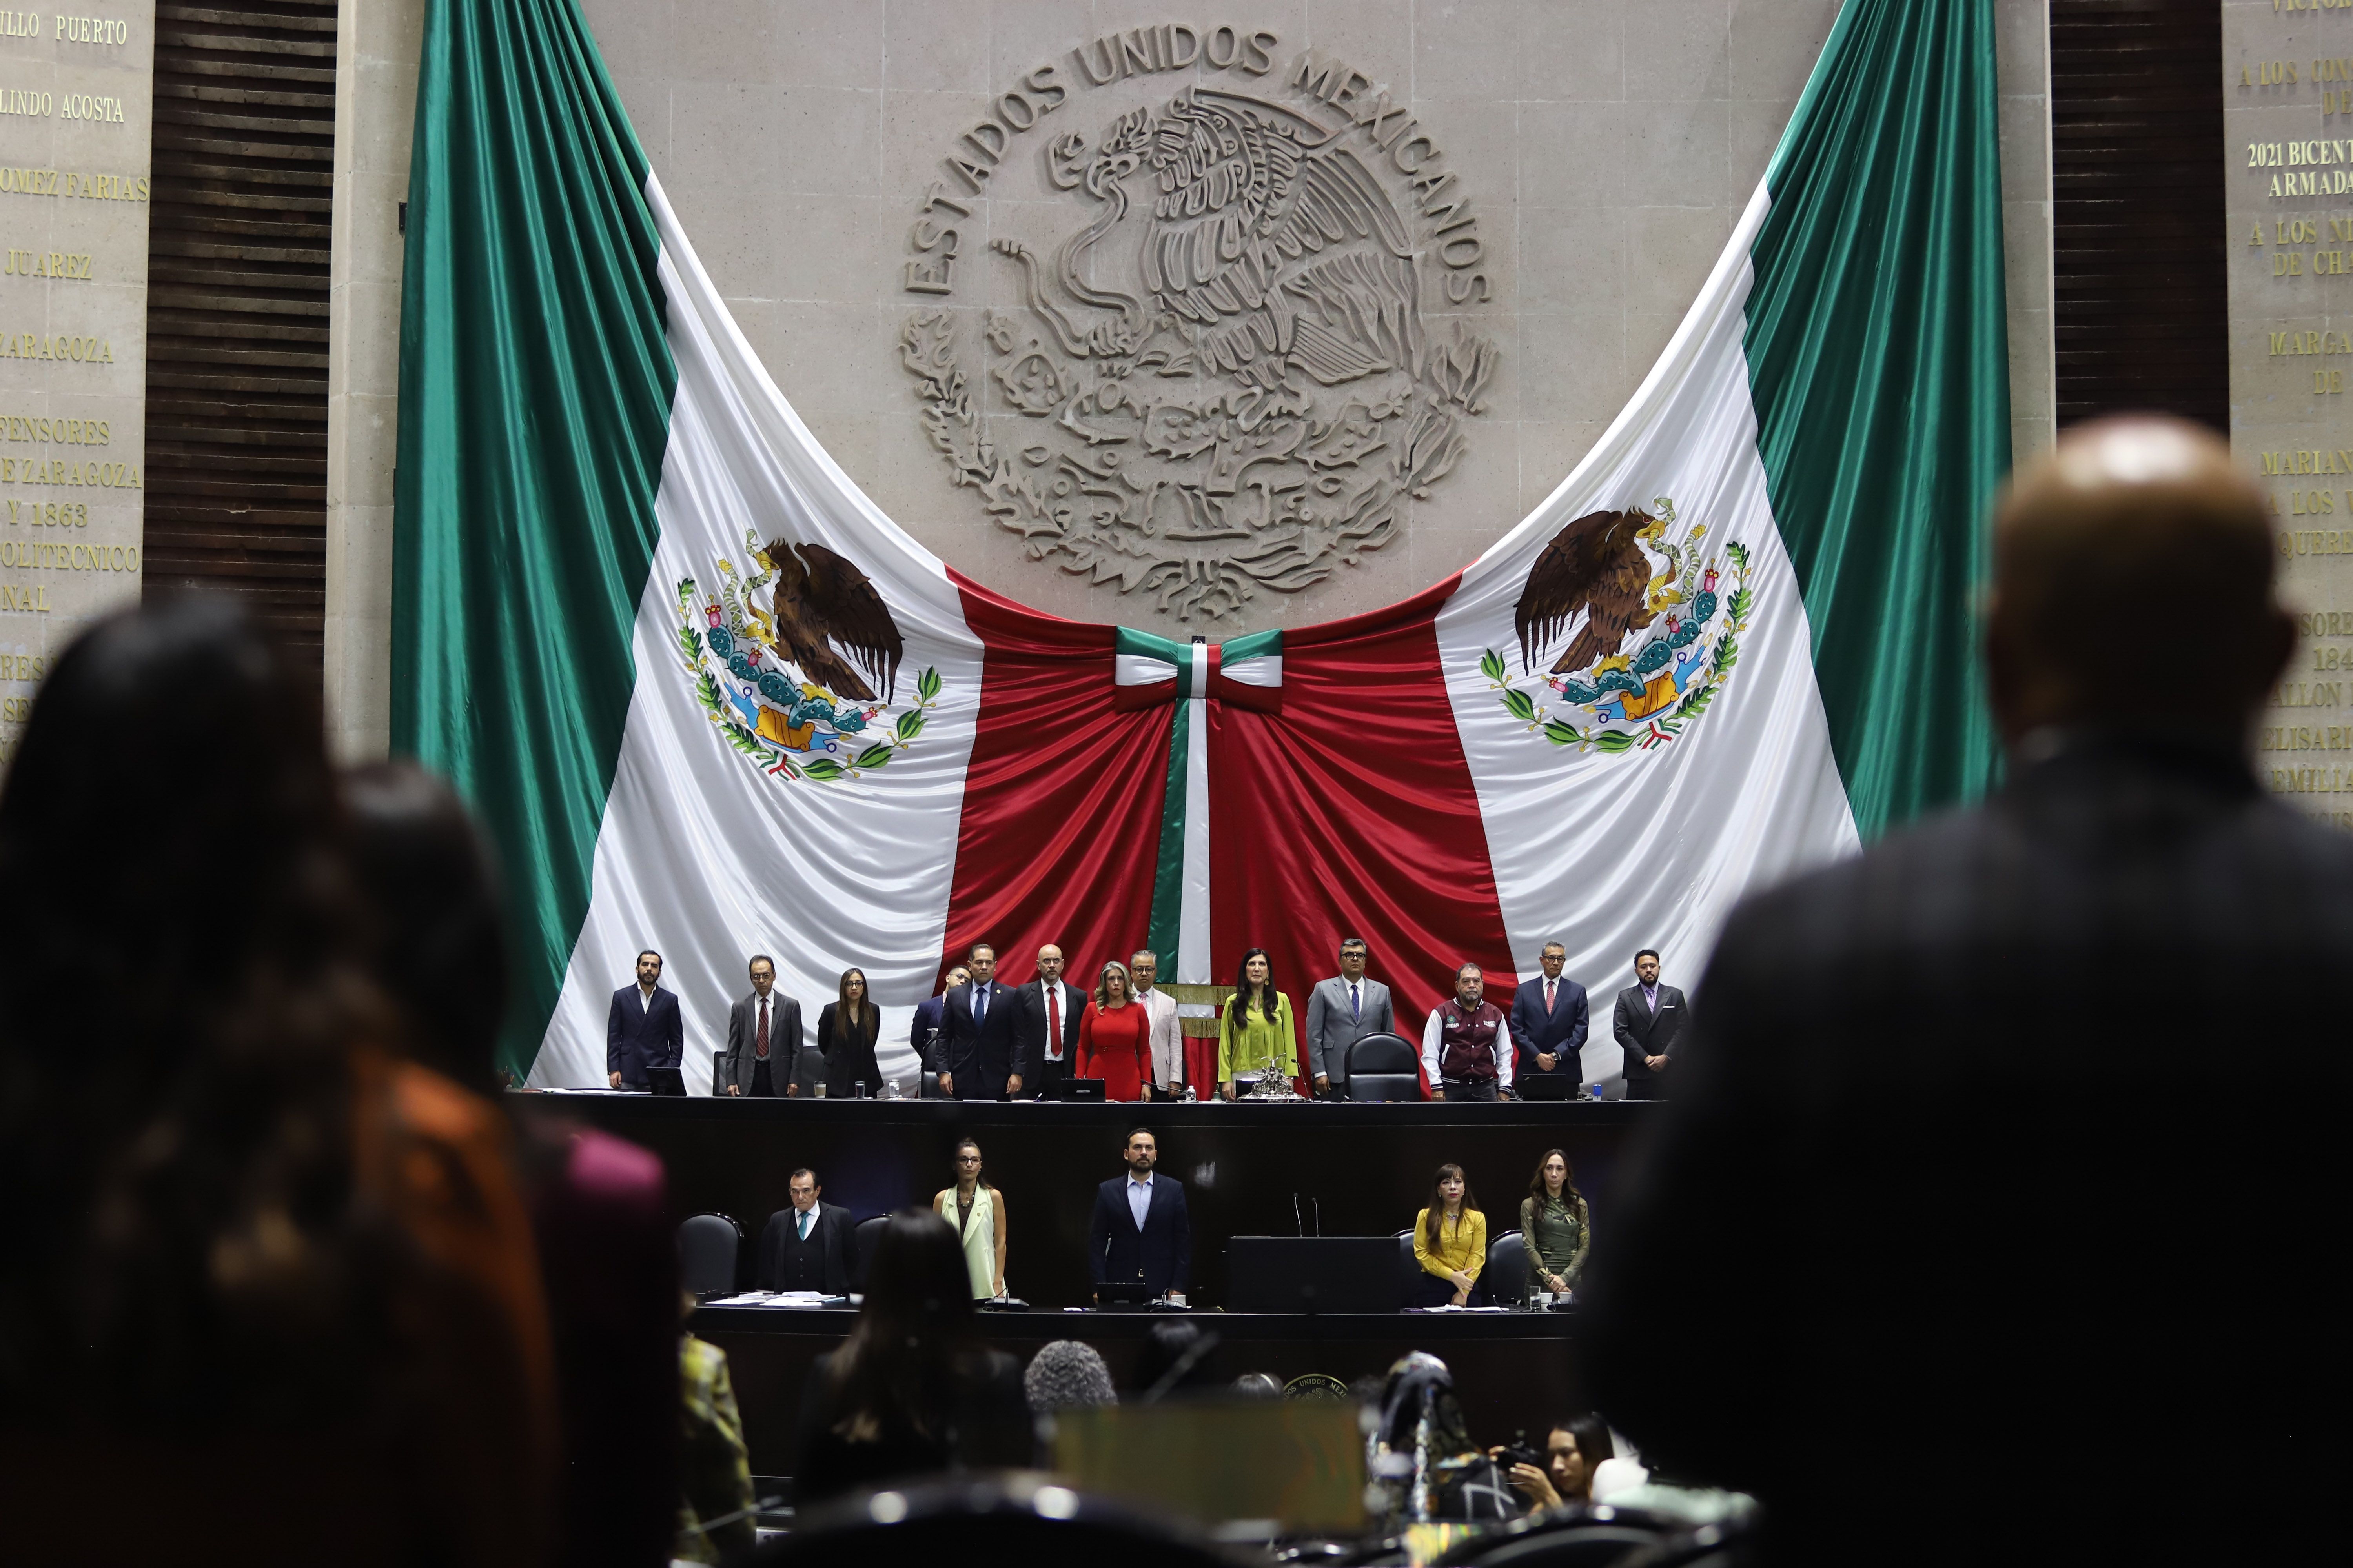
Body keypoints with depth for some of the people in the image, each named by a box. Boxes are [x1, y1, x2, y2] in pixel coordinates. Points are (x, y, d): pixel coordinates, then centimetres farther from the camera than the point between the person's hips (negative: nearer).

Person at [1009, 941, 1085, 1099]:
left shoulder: (1079, 997, 8)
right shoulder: (1024, 994, 3)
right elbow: (1019, 1036, -1)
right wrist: (1017, 1073, -8)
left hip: (1066, 1073, 2)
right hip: (1033, 1073, -1)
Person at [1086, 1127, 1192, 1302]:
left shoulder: (1174, 1189, 7)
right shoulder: (1107, 1191, 7)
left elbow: (1183, 1240, 5)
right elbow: (1097, 1241, 5)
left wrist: (1178, 1287, -3)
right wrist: (1099, 1286, -4)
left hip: (1161, 1288, 0)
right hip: (1118, 1289, 0)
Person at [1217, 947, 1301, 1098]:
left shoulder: (1281, 1001, 8)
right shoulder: (1233, 1003, 9)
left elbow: (1290, 1041, 5)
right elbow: (1225, 1044, 6)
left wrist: (1289, 1076, -4)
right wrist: (1225, 1079, -2)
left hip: (1275, 1076, 0)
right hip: (1242, 1077, 0)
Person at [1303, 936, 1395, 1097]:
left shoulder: (1382, 991, 13)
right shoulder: (1324, 990, 6)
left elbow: (1390, 1034, 15)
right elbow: (1314, 1035, 2)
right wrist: (1319, 1073, -6)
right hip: (1335, 1077, -2)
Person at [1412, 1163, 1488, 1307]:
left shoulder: (1477, 1218, 4)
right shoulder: (1426, 1217, 3)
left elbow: (1477, 1256, -3)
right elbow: (1421, 1253, -4)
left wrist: (1463, 1293, -15)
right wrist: (1453, 1276, -14)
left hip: (1466, 1286, 0)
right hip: (1432, 1287, 0)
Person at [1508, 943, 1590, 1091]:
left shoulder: (1577, 991, 8)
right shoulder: (1524, 990, 9)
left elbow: (1581, 1030, 2)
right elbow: (1517, 1029, 3)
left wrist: (1557, 1055, -8)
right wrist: (1537, 1056, -8)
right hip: (1530, 1070, 0)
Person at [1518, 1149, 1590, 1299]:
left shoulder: (1580, 1205, 9)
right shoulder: (1530, 1205, 4)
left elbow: (1585, 1246, 3)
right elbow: (1529, 1248, -3)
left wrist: (1565, 1277, -12)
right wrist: (1550, 1280, -16)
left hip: (1572, 1278, 1)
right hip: (1540, 1280, -1)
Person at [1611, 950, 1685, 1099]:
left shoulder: (1675, 995, 12)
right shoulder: (1625, 997, 9)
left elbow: (1683, 1029, 5)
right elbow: (1621, 1032, 1)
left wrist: (1666, 1057, -8)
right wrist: (1645, 1058, -8)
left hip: (1670, 1070, 0)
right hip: (1639, 1073, 0)